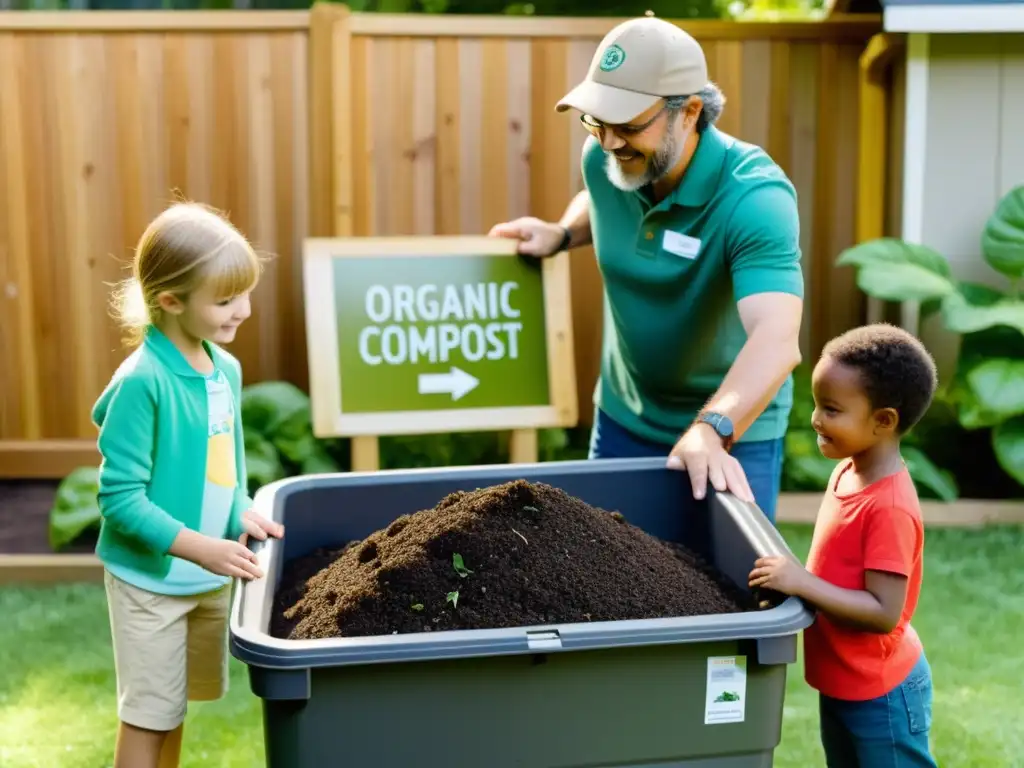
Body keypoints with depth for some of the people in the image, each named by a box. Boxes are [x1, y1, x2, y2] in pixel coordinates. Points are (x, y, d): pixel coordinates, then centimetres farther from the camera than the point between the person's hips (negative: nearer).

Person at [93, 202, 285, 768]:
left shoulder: (226, 369, -1)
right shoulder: (143, 381, -23)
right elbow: (120, 497, -22)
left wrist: (240, 512, -6)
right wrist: (198, 546, -28)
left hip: (210, 575, 7)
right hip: (150, 577, -6)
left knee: (176, 703, 22)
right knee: (148, 713, 8)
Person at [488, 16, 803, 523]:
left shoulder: (754, 197, -30)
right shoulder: (602, 158, -12)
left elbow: (777, 340, -42)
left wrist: (712, 429, -57)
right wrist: (561, 234, -5)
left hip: (734, 428, -5)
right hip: (622, 417, 6)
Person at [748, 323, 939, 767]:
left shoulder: (890, 509, -28)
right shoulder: (848, 472, -1)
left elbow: (884, 613, -29)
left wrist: (803, 583, -35)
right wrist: (793, 580, -1)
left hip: (880, 695, -9)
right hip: (840, 684, 9)